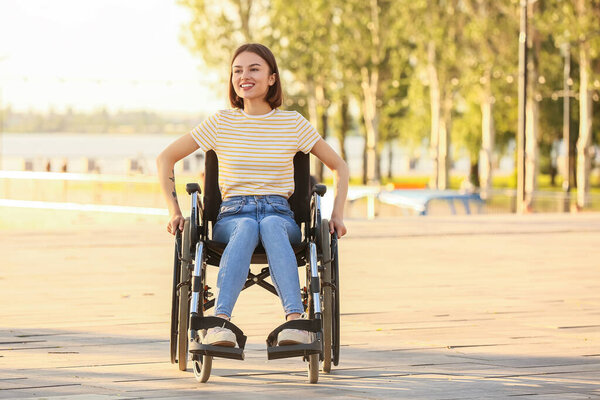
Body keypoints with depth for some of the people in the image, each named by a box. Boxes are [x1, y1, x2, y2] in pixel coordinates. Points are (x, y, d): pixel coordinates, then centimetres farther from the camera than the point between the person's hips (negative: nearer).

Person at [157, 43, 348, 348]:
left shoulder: (293, 123, 7)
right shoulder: (221, 123, 7)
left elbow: (338, 166, 17)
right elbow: (165, 159, 14)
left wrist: (337, 214, 4)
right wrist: (174, 212, 4)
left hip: (280, 216, 0)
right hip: (231, 217, 0)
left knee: (270, 226, -39)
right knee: (246, 228, -39)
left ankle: (295, 321, -57)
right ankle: (219, 324, -58)